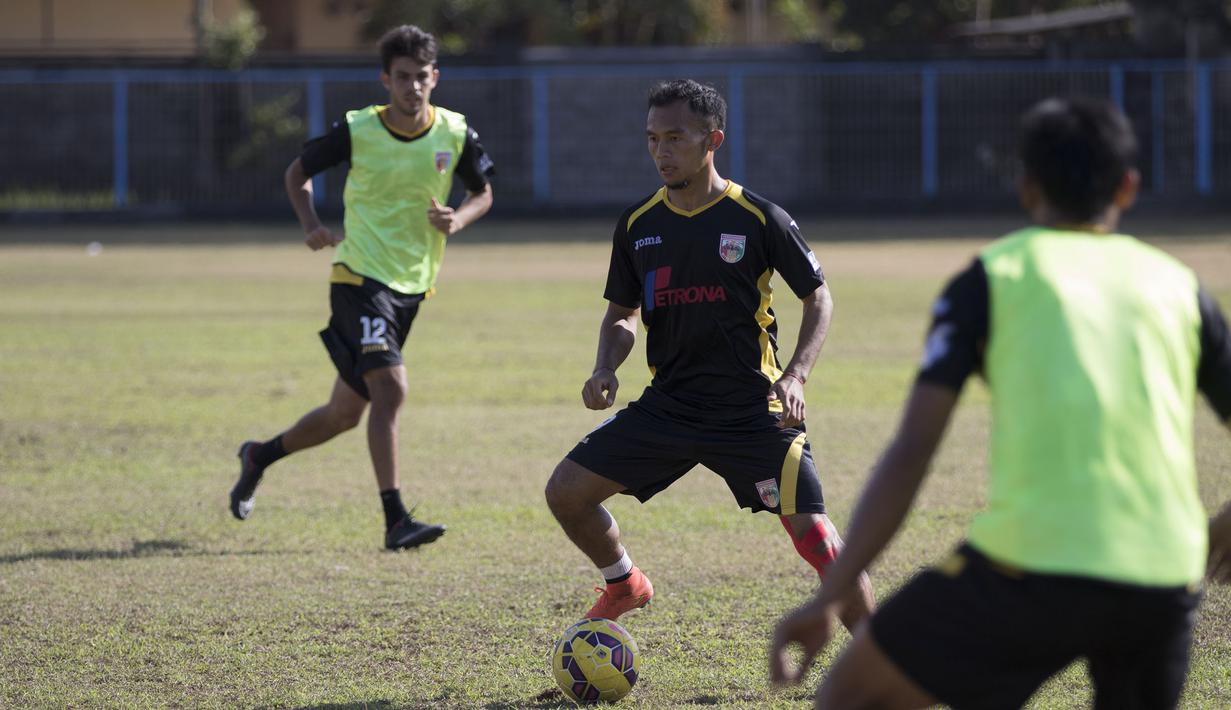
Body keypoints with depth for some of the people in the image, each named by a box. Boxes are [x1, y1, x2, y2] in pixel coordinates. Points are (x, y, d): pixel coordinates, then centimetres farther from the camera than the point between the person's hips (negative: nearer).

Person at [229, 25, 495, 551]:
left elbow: (483, 193, 13)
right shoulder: (357, 130, -9)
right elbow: (299, 171, 5)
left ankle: (260, 456, 37)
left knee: (346, 412, 12)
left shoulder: (455, 133, -2)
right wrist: (310, 224, -13)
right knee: (389, 387, -22)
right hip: (360, 276, -5)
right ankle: (395, 521, -21)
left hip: (413, 285, 5)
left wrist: (458, 221, -10)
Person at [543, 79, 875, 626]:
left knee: (814, 536, -13)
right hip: (666, 406, 4)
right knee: (566, 492, -2)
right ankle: (624, 586, 26)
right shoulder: (637, 226, 4)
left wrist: (794, 376, -15)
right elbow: (622, 314, 14)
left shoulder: (758, 219, -8)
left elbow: (818, 298, 0)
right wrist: (605, 369, -7)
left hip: (752, 411, -4)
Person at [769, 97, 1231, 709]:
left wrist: (831, 595, -2)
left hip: (1034, 562, -3)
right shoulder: (1177, 285, 18)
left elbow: (912, 450, 0)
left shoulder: (992, 276, 10)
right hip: (1166, 580, 3)